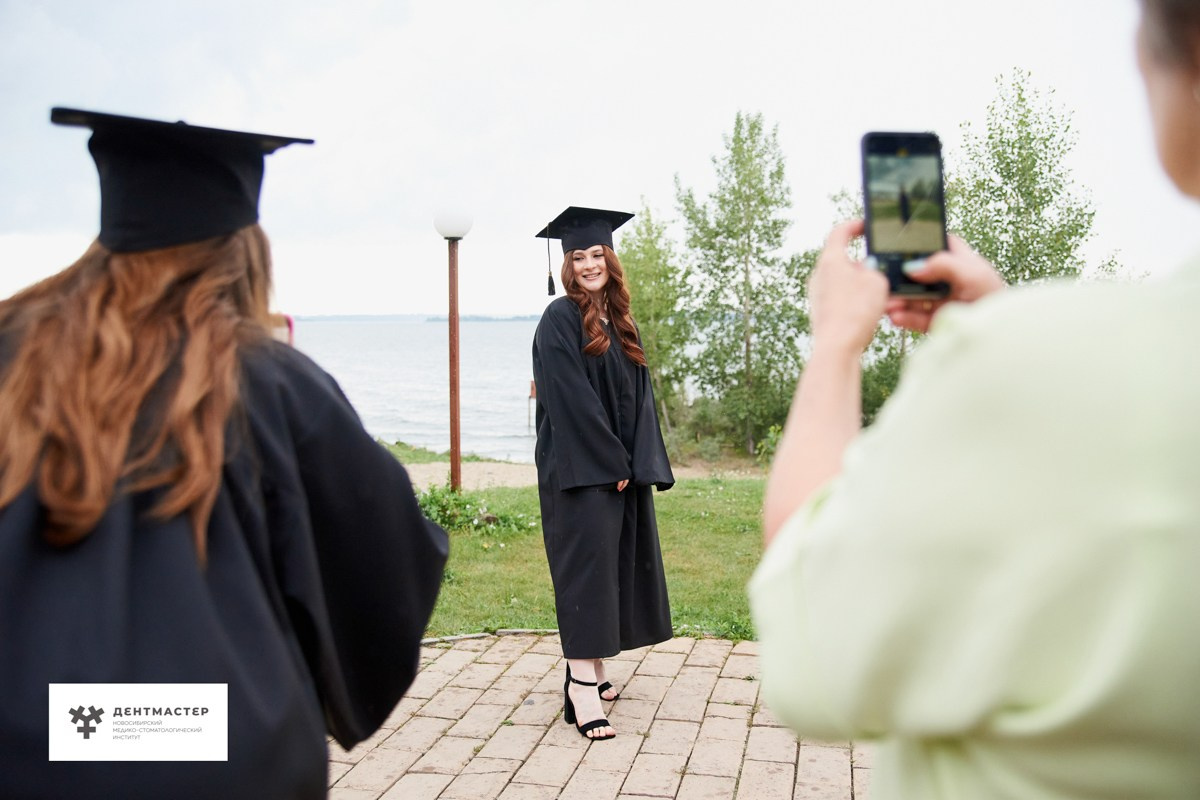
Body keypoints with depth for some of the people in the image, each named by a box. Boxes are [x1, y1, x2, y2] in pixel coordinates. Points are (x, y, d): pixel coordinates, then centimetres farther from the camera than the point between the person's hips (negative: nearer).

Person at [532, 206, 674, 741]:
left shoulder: (620, 323, 14)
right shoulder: (560, 319, -7)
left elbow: (639, 396, 10)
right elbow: (571, 399, -15)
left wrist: (639, 466, -2)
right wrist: (610, 463, -16)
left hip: (622, 468, 7)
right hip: (578, 470, -7)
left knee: (616, 565, 10)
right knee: (585, 565, -10)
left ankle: (592, 667, 20)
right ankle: (582, 687, -8)